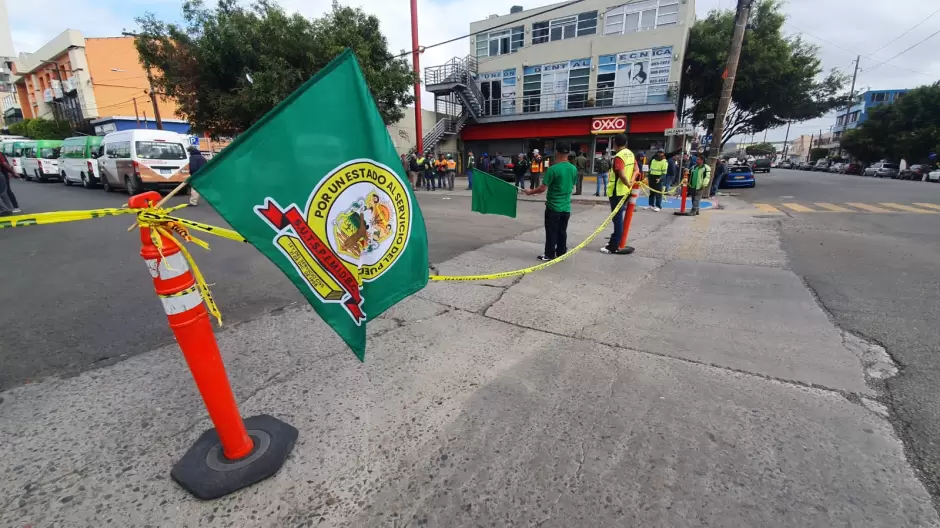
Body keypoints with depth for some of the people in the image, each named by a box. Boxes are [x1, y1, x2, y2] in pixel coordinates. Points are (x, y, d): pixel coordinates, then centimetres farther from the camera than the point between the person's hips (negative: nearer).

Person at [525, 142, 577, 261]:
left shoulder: (553, 169, -17)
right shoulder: (574, 169, 2)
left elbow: (543, 188, -16)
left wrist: (530, 192, -1)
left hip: (553, 206, -5)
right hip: (566, 207, 5)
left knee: (551, 232, 5)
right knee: (562, 232, 14)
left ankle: (550, 255, 12)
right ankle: (561, 253, 23)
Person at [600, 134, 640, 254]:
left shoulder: (619, 156, -17)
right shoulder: (630, 154, 11)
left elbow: (622, 175, -25)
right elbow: (636, 169, 9)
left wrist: (628, 184, -9)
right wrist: (631, 181, -6)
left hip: (617, 191, -9)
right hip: (624, 191, 9)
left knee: (617, 218, -6)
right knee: (619, 217, 17)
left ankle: (614, 247, -2)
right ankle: (615, 241, 27)